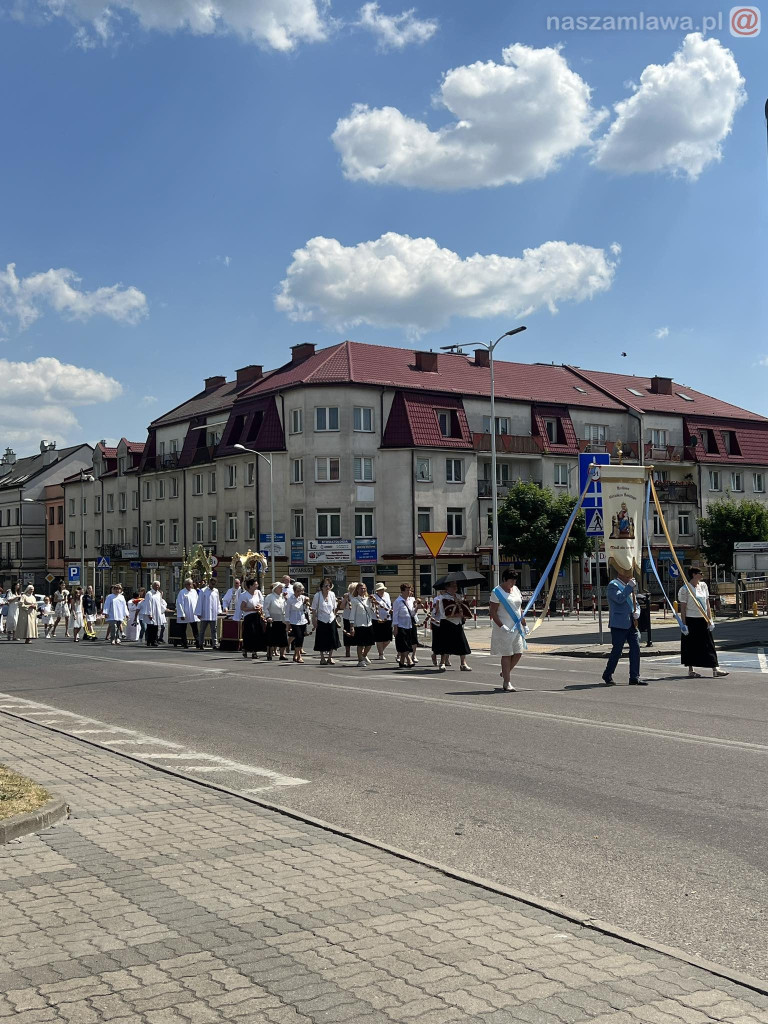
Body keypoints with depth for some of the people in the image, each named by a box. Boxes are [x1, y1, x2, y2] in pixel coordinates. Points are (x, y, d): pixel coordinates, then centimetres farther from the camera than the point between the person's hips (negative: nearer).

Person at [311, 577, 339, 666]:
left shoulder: (332, 594, 2)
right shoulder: (317, 595, -8)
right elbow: (314, 609, -5)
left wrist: (334, 615, 9)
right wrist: (314, 620, -8)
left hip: (331, 619, 3)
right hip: (321, 620, -3)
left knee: (332, 639, 3)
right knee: (322, 640, 1)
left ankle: (330, 657, 16)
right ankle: (322, 658, 12)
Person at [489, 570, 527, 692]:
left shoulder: (516, 590, 12)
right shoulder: (497, 592, -10)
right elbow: (492, 612, -13)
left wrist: (523, 624, 16)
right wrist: (501, 626, -20)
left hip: (516, 627, 7)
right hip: (504, 628, -7)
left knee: (518, 653, 4)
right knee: (507, 654, -3)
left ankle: (505, 673, 27)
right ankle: (506, 683, 3)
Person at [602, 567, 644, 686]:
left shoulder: (629, 585, 19)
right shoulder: (613, 585, -7)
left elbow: (635, 603, 23)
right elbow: (619, 598, -25)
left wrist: (636, 612, 2)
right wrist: (630, 586, -20)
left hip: (631, 623, 8)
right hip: (619, 624, -8)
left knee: (636, 649, 1)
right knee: (617, 650, -4)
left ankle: (634, 678, 5)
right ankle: (607, 676, 11)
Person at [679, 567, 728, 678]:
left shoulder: (703, 586, 8)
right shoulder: (685, 589, -10)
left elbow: (707, 603, 12)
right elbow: (683, 608, -9)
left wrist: (710, 619, 7)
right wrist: (684, 624, -13)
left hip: (702, 620, 6)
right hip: (691, 620, -6)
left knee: (709, 644, 3)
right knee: (691, 645, 2)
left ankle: (715, 669, 3)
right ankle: (691, 670, 12)